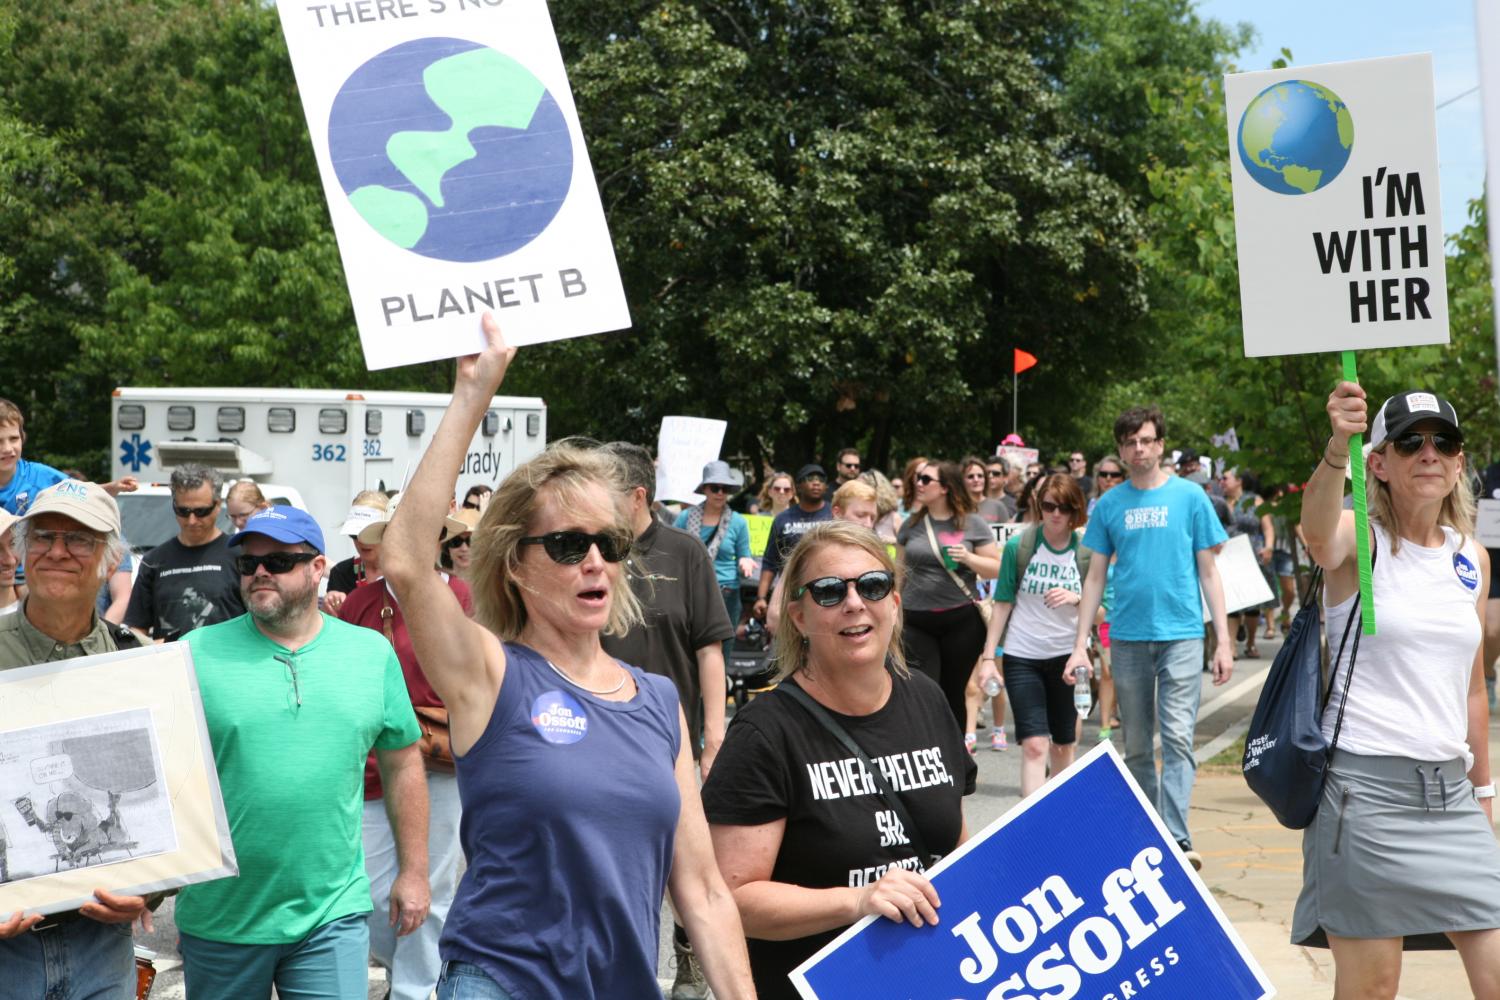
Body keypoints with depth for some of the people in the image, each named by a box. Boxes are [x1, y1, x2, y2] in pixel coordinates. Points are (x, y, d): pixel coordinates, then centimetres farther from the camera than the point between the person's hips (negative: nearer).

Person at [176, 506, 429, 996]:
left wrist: (413, 872, 9)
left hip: (333, 915, 0)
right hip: (220, 916, 0)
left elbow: (402, 763, 9)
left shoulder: (373, 653, 3)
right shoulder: (196, 653, -2)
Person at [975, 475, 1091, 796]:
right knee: (1034, 744, -11)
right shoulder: (1019, 546, -5)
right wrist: (988, 657, -2)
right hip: (1022, 657, -2)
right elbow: (1003, 604, 1)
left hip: (1066, 656, 2)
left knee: (1064, 743, 12)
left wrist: (1076, 599, -20)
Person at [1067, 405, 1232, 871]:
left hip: (1181, 634, -2)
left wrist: (1223, 640, -2)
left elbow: (1208, 571, 4)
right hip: (1127, 637, 3)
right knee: (1137, 745, 10)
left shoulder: (1189, 496, 2)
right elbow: (1096, 577, 10)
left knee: (1177, 738, -10)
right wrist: (1080, 644, 4)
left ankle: (1177, 839, -12)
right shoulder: (1109, 504, 6)